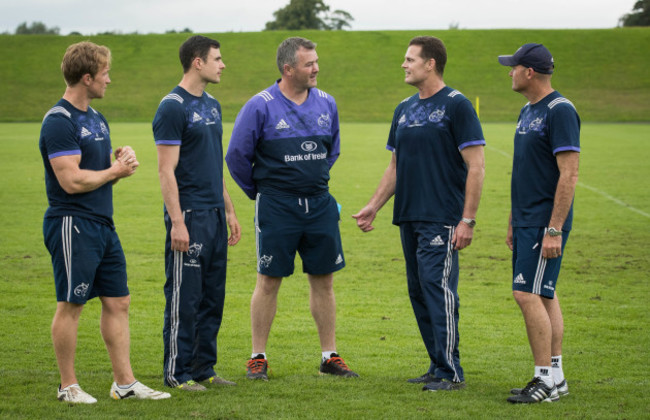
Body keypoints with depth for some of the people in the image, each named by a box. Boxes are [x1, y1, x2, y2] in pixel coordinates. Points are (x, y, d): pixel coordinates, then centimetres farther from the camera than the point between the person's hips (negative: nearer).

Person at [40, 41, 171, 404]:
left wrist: (123, 160, 0)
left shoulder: (96, 119, 16)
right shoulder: (59, 122, -14)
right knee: (71, 305, -1)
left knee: (118, 302, 9)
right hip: (73, 224, -9)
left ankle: (125, 383, 14)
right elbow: (72, 181, -22)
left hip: (103, 224, 9)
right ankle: (69, 386, 8)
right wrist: (115, 171, -8)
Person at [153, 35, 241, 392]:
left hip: (214, 214, 8)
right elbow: (166, 170, -15)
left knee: (212, 296, 11)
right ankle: (176, 373, 4)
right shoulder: (173, 107, -12)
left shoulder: (212, 105, 15)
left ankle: (204, 368, 19)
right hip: (189, 215, -8)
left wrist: (229, 211, 19)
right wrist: (177, 222, -19)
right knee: (185, 298, -3)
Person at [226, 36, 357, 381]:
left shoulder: (326, 104, 6)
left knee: (323, 280, 7)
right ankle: (258, 358, 9)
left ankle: (330, 356, 15)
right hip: (276, 207, -4)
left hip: (319, 205, 4)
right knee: (268, 282, 0)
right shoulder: (260, 106, -9)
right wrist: (260, 191, 6)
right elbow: (237, 155, -3)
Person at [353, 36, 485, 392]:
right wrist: (373, 207, 14)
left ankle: (450, 373, -6)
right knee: (419, 292, 9)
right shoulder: (404, 109, 16)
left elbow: (476, 167, -11)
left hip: (441, 220, -8)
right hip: (409, 217, 8)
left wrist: (468, 220, -16)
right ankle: (439, 366, 17)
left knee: (438, 289, -10)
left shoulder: (456, 106, -7)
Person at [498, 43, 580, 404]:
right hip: (526, 221, 10)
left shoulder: (560, 111, -15)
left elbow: (569, 175, -19)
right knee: (544, 295, 11)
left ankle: (546, 380, -9)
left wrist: (554, 229, -22)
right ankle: (555, 376, 16)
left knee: (528, 294, -13)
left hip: (546, 222, -9)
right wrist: (513, 222, 22)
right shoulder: (527, 112, 15)